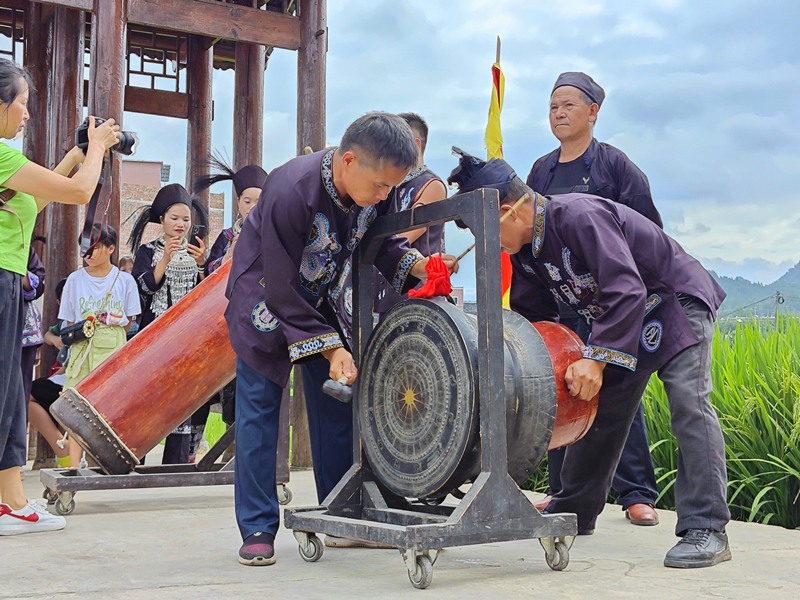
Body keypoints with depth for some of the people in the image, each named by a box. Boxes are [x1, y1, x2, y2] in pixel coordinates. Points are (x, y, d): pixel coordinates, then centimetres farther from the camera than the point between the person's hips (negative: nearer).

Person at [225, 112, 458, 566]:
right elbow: (282, 290, -29)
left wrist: (415, 264, -22)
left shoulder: (375, 187, -18)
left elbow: (380, 242, -1)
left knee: (338, 403, 4)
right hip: (267, 301, -6)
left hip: (323, 299, 6)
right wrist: (331, 348, -28)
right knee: (259, 409, -6)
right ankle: (258, 529, 2)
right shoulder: (289, 192, -36)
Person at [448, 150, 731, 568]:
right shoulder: (526, 249, -3)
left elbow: (626, 292, -37)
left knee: (688, 403, -21)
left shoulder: (580, 217, -32)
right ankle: (574, 510, 24)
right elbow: (529, 314, 6)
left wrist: (596, 358, -40)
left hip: (678, 302, -9)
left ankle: (706, 530, -22)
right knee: (598, 406, 11)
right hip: (616, 319, 9)